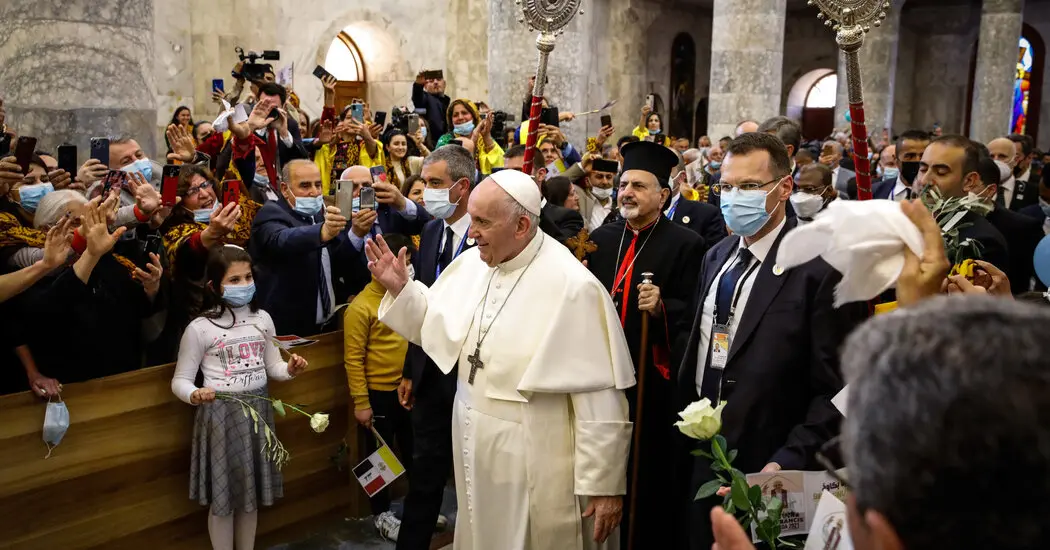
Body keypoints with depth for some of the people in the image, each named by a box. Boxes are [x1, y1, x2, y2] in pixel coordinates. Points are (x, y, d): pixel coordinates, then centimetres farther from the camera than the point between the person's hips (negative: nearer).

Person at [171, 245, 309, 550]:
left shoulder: (262, 318, 3)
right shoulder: (200, 327, -12)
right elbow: (180, 380, -8)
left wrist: (290, 369, -11)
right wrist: (194, 395, -30)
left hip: (257, 408, 4)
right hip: (220, 412, -4)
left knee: (251, 490, 16)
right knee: (222, 494, 6)